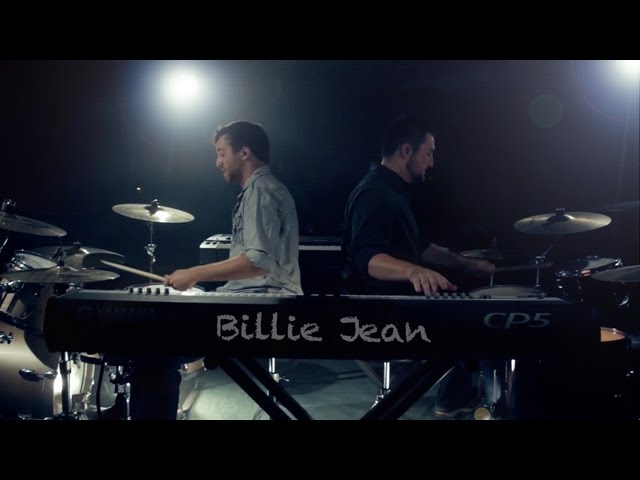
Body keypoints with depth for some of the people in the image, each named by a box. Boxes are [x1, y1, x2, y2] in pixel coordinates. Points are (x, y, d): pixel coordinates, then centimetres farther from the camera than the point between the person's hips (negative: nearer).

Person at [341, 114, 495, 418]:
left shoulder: (394, 191, 13)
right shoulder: (375, 193, -21)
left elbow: (418, 245, 23)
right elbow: (366, 258, -36)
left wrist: (467, 264, 19)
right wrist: (414, 271, -53)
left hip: (396, 297, 11)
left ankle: (457, 396, 22)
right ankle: (454, 399, 6)